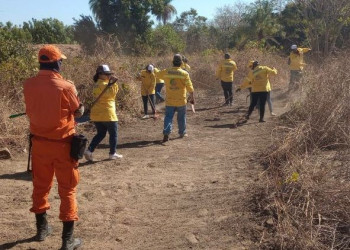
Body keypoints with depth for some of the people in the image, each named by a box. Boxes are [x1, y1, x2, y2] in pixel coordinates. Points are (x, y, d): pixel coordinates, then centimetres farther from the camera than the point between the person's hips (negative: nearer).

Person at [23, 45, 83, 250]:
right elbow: (79, 113, -4)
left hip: (39, 142, 5)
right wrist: (81, 103, 16)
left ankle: (42, 228, 35)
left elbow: (31, 111, 10)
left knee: (40, 185, 19)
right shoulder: (65, 86, -17)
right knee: (67, 189, 5)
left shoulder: (28, 85, -2)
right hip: (62, 144, -5)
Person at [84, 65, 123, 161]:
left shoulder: (97, 84, 16)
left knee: (100, 134, 17)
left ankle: (89, 151, 4)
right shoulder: (104, 84, -14)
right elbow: (112, 93, -24)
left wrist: (111, 82, 6)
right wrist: (113, 83, -19)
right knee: (113, 134, 7)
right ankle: (113, 154, 13)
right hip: (107, 114, -9)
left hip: (96, 114, 9)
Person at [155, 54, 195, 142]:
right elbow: (190, 87, -10)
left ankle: (166, 133, -13)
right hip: (181, 101, -1)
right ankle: (182, 133, 29)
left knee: (168, 117, 4)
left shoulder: (166, 72, -5)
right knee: (181, 117, 16)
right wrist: (192, 97, 1)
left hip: (169, 100, 1)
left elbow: (157, 74, 16)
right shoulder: (184, 74, -11)